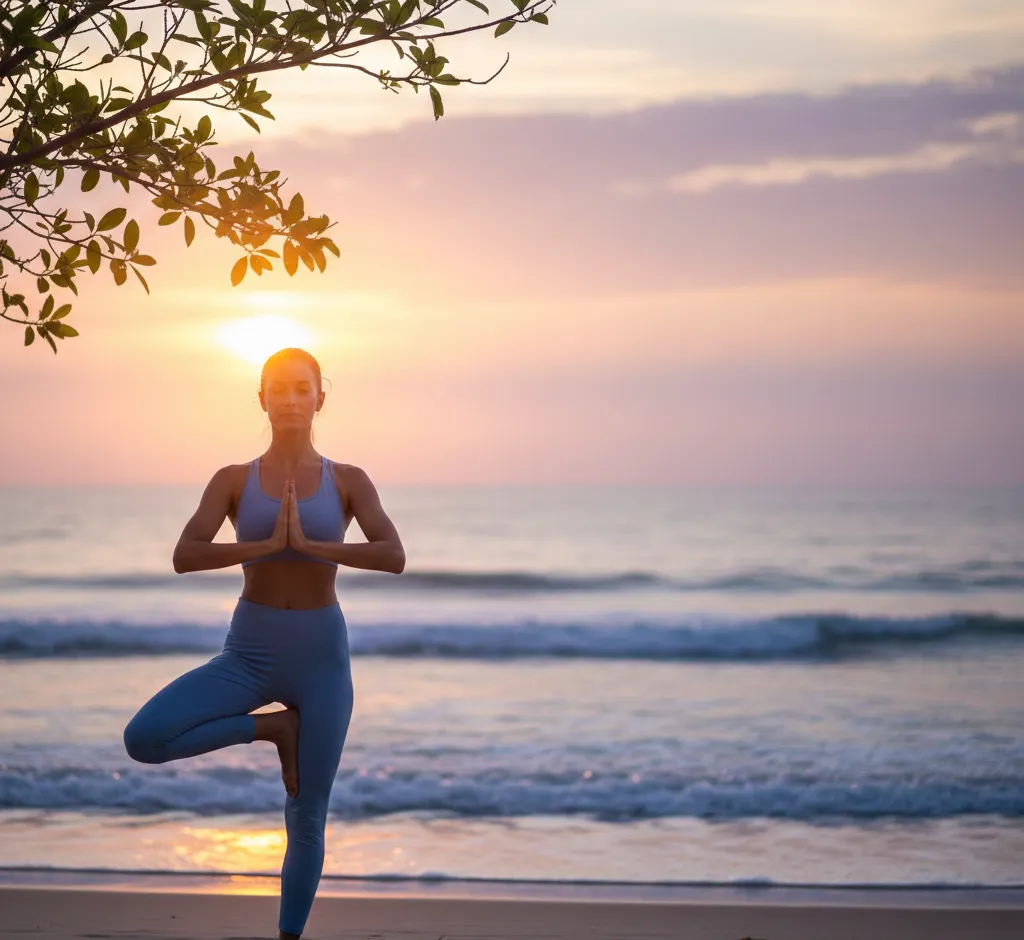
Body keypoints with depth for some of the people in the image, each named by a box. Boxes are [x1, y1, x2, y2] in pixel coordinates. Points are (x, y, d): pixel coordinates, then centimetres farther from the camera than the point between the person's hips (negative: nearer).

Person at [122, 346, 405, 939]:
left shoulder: (349, 482, 1)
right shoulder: (233, 481, 1)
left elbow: (395, 558, -15)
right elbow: (184, 557, -13)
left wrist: (308, 544, -21)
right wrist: (270, 544, -20)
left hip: (322, 657, -1)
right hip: (248, 656, 1)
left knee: (307, 820, 2)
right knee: (142, 740, -21)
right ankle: (273, 727, 0)